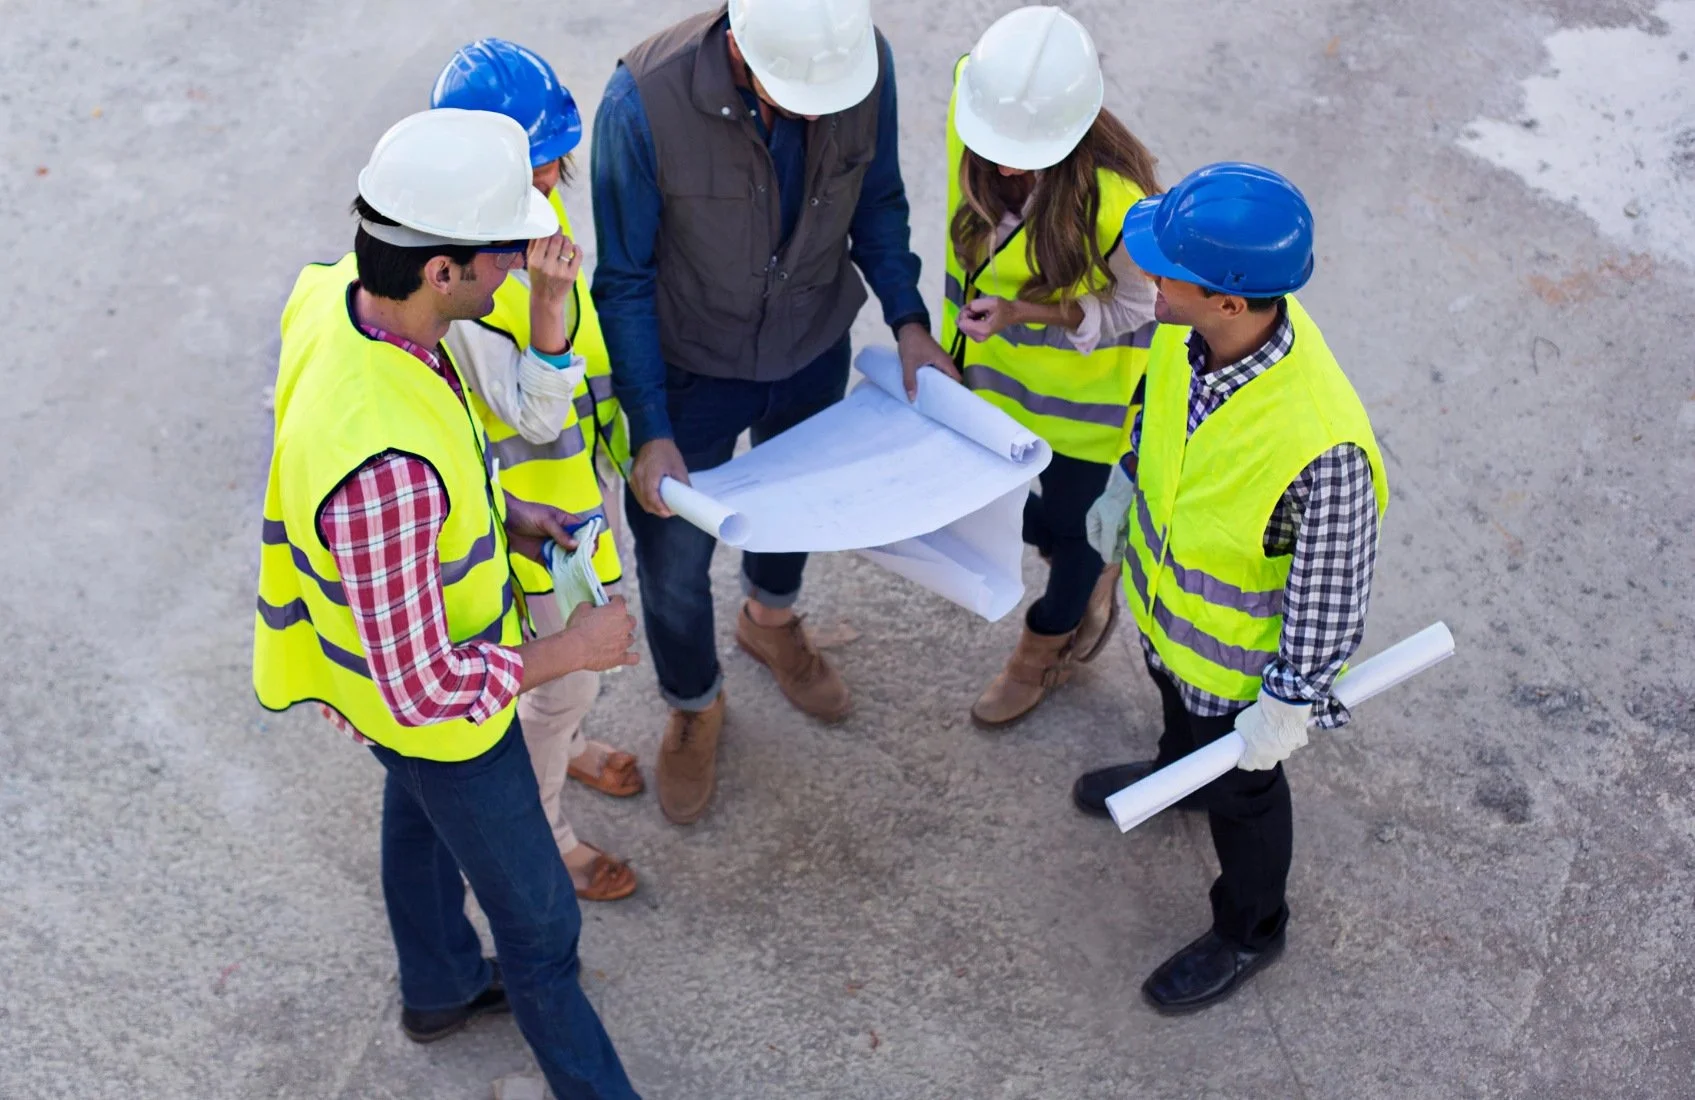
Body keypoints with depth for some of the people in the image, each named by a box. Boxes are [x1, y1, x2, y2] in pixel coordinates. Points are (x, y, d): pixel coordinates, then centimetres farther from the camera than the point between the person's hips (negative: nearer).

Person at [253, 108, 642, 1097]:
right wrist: (572, 652, -21)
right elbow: (422, 690, -35)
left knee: (421, 818, 34)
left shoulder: (334, 290, -21)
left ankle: (441, 988, 63)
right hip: (437, 711, -8)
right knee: (538, 918, 16)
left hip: (403, 624, 9)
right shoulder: (387, 469, -48)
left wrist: (498, 509, -1)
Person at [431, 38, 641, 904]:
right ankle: (536, 833, 36)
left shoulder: (536, 202, -11)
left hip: (575, 465, 8)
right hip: (524, 496, -8)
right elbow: (535, 414, -33)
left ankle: (557, 741, 59)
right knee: (570, 669, 10)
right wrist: (545, 302, -49)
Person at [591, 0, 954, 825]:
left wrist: (908, 321, -14)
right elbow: (625, 283, -21)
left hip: (814, 353, 3)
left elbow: (878, 201, -4)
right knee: (675, 566, 14)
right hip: (690, 371, -3)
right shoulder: (645, 100, -35)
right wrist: (651, 433, -23)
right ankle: (694, 708, 46)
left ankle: (770, 621, 64)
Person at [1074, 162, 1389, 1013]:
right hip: (1165, 593, 6)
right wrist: (1126, 484, 15)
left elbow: (1332, 591, -29)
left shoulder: (1320, 446, -45)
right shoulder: (1190, 329, -26)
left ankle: (1249, 932, 53)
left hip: (1239, 656, -6)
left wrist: (1289, 703, -17)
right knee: (1178, 702, 37)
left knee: (1238, 789, 22)